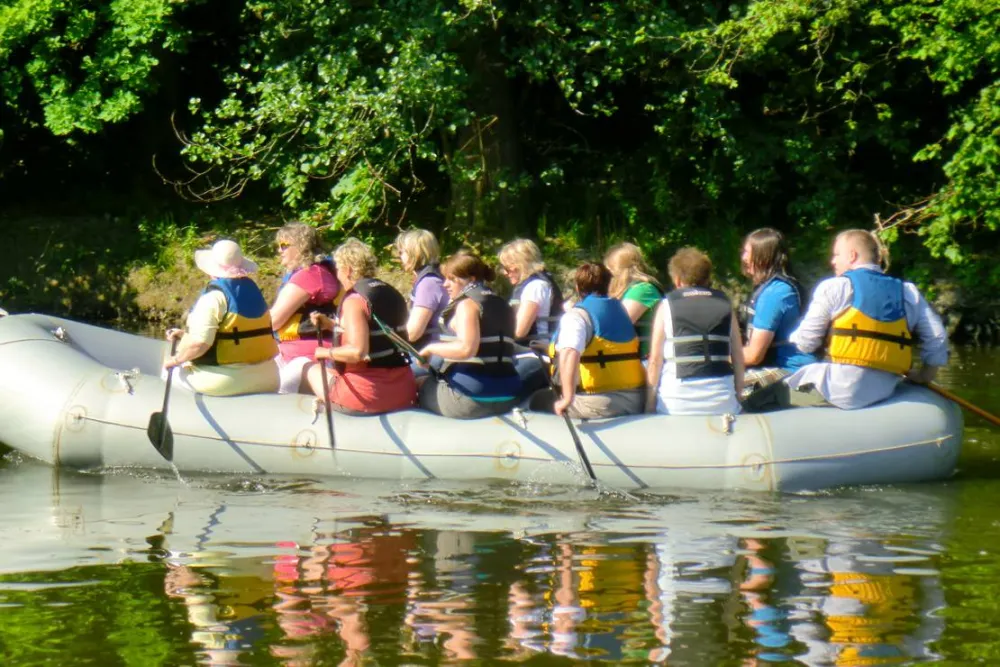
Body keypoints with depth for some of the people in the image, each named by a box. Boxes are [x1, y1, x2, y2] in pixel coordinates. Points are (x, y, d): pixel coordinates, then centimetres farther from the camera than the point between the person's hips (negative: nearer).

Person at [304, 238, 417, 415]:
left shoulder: (355, 300, -14)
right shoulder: (393, 294, 12)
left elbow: (357, 351, -24)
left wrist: (326, 352, -7)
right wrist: (331, 325, 24)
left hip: (365, 398, -8)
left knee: (312, 369, 16)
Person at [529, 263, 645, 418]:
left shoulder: (576, 316, -8)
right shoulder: (620, 310, 15)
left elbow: (570, 354, -28)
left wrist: (567, 398, -33)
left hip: (598, 405, -8)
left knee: (540, 400, 11)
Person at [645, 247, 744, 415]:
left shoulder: (667, 306, 3)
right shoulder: (724, 305, 9)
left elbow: (655, 360, 0)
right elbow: (738, 357, 9)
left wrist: (650, 403, 5)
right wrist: (738, 394, 17)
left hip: (678, 404, -2)